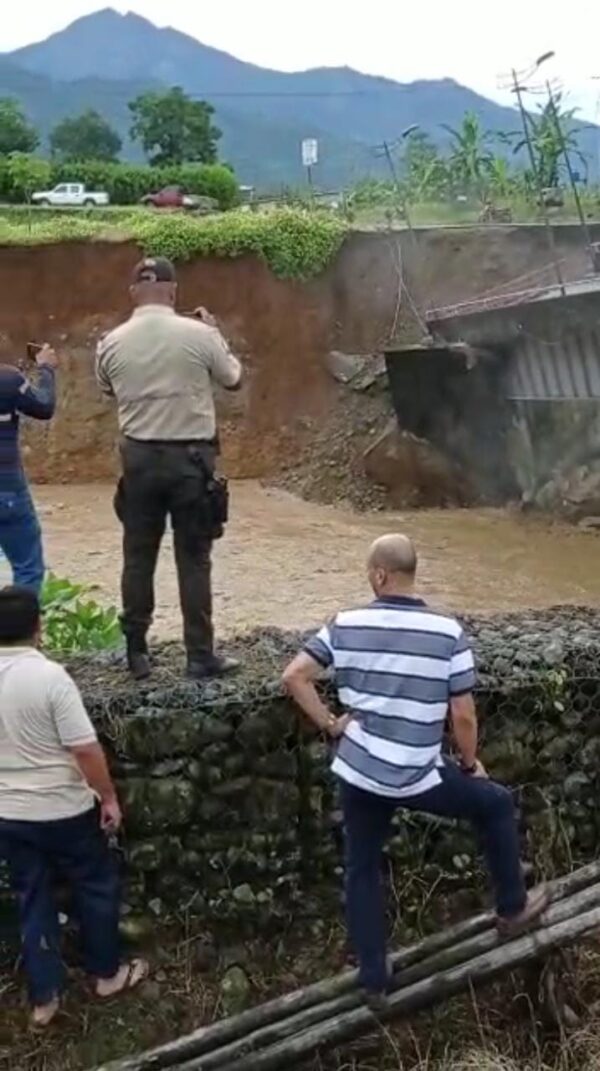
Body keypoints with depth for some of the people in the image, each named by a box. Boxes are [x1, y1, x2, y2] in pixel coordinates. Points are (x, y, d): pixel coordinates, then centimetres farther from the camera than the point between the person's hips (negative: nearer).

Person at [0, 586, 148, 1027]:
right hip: (63, 810, -5)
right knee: (97, 887, 17)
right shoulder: (50, 676, -22)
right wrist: (109, 797, -9)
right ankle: (107, 973, 31)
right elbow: (85, 749, -21)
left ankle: (44, 997, 24)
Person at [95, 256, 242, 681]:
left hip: (139, 456, 2)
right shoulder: (199, 334, -10)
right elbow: (234, 379, 7)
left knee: (138, 557, 11)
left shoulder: (112, 343, -2)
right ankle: (201, 656, 9)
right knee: (194, 559, 5)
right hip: (190, 457, -2)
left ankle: (137, 652, 18)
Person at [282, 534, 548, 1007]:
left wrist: (330, 724, 4)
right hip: (418, 777, -2)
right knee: (496, 803, 22)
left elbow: (294, 677, -7)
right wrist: (470, 763, 8)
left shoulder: (346, 626, -5)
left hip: (359, 772, 3)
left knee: (362, 872, 19)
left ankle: (374, 983, 26)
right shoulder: (448, 633, -12)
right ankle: (513, 908, 36)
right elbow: (463, 715, -10)